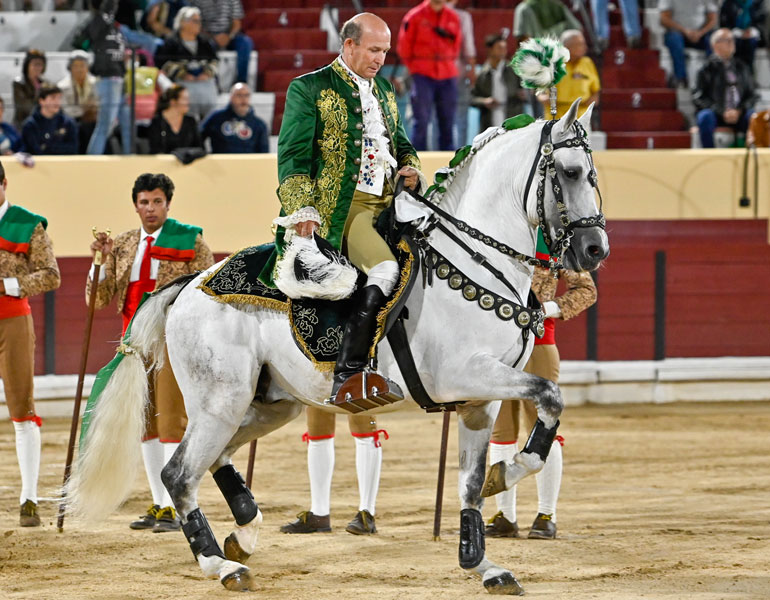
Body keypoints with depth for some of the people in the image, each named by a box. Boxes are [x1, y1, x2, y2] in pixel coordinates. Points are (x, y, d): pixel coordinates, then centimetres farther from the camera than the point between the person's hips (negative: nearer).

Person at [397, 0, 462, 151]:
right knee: (422, 120, -7)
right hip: (423, 76, -4)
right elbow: (404, 47, 3)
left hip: (447, 76, 4)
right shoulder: (415, 16, -3)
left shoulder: (453, 17, 8)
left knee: (447, 121, 5)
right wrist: (414, 67, 5)